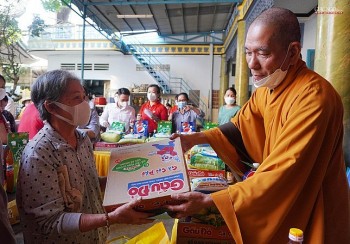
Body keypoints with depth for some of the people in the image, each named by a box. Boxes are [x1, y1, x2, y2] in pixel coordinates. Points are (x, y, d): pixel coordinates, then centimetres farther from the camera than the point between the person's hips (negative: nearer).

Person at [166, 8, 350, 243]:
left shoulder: (313, 97, -30)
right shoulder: (266, 86, -5)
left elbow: (282, 175, -32)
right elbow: (242, 127, 3)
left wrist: (209, 201, -33)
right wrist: (196, 138, -11)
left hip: (310, 216, -6)